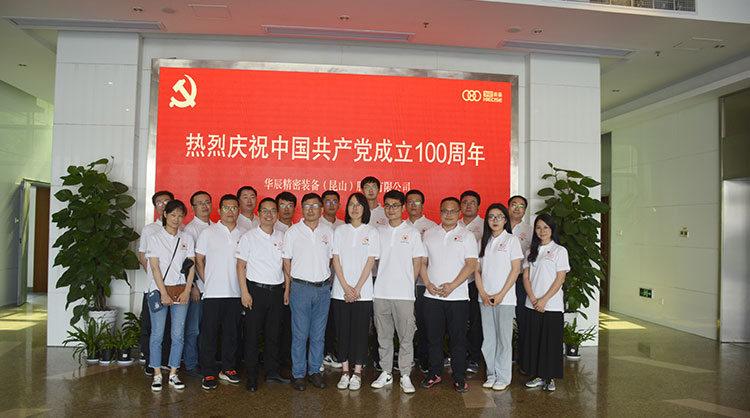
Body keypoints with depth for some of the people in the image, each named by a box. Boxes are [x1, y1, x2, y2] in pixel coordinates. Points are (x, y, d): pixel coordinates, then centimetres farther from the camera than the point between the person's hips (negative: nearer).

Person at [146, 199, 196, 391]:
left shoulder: (187, 239, 11)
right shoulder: (155, 237, 3)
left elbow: (191, 266, 6)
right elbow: (154, 267, -4)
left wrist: (186, 291, -5)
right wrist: (163, 293, -11)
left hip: (181, 291, 2)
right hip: (159, 290, -2)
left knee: (178, 335, 1)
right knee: (157, 334, 0)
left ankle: (173, 374, 11)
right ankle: (157, 375, 11)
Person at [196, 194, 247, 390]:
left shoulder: (244, 234, 7)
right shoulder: (208, 233, 1)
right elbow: (198, 260, 4)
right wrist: (207, 282, 0)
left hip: (236, 292, 3)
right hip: (213, 292, -2)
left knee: (232, 332, 11)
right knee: (209, 333, 2)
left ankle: (228, 368, 24)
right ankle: (208, 373, 11)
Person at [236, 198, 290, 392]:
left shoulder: (282, 237, 9)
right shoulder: (249, 237, -2)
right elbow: (241, 266, -3)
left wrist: (287, 289, 9)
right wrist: (244, 292, -10)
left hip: (277, 290, 3)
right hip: (256, 290, -3)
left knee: (273, 333, 10)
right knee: (252, 334, 1)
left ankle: (272, 372, 22)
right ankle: (252, 376, 11)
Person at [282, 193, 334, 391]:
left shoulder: (328, 231, 8)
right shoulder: (293, 231, 1)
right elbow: (287, 261, 3)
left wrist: (326, 281, 7)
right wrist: (289, 287, 0)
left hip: (323, 288, 3)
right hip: (300, 287, -2)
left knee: (318, 334, 9)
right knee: (300, 334, 1)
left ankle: (315, 371, 21)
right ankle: (298, 374, 12)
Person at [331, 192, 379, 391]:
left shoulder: (371, 232, 3)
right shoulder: (339, 231, 7)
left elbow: (370, 262, -3)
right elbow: (336, 260, 2)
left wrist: (357, 288, -9)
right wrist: (346, 287, -8)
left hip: (363, 291, -1)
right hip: (340, 291, 2)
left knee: (360, 332, 1)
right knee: (342, 331, 5)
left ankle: (357, 372, 11)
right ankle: (345, 371, 15)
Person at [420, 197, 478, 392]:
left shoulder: (467, 236, 2)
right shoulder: (429, 234, 10)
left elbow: (471, 265, -6)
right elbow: (422, 262, 10)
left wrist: (452, 285, -14)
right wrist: (428, 284, -5)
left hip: (457, 296, -2)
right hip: (432, 296, 2)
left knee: (458, 338, 2)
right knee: (434, 337, 8)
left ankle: (459, 378, 13)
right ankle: (434, 374, 22)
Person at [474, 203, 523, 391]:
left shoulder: (512, 240, -1)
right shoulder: (483, 242, 12)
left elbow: (515, 270, -6)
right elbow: (477, 270, 9)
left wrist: (501, 295, -11)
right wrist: (483, 294, -4)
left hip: (505, 298, -4)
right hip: (484, 298, 4)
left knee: (504, 338, 1)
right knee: (488, 338, 8)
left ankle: (503, 377, 11)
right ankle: (491, 375, 20)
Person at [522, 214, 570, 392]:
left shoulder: (559, 250, -1)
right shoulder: (532, 250, 12)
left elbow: (560, 279, -7)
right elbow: (526, 277, 8)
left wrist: (544, 300, -13)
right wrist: (533, 299, -6)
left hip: (552, 305, -4)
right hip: (532, 305, 4)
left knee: (551, 341, 0)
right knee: (534, 340, 7)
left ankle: (550, 378, 12)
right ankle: (538, 376, 18)